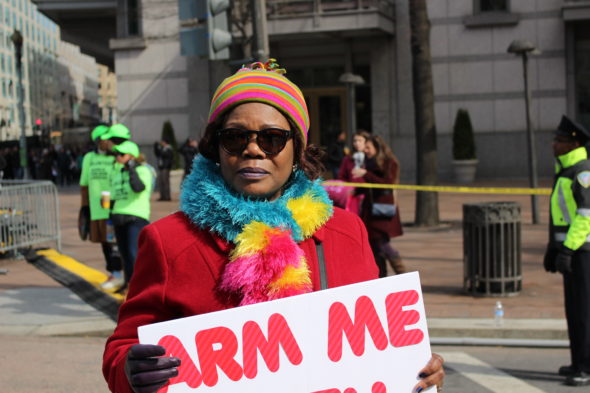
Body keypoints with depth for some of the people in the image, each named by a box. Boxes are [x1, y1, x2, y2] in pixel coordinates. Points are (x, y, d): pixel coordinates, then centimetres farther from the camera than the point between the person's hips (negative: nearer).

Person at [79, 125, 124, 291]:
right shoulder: (89, 158, 11)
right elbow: (84, 183, 17)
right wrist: (84, 206, 16)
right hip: (96, 208, 5)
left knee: (113, 240, -6)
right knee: (104, 240, 10)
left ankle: (117, 275, 0)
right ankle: (113, 272, 21)